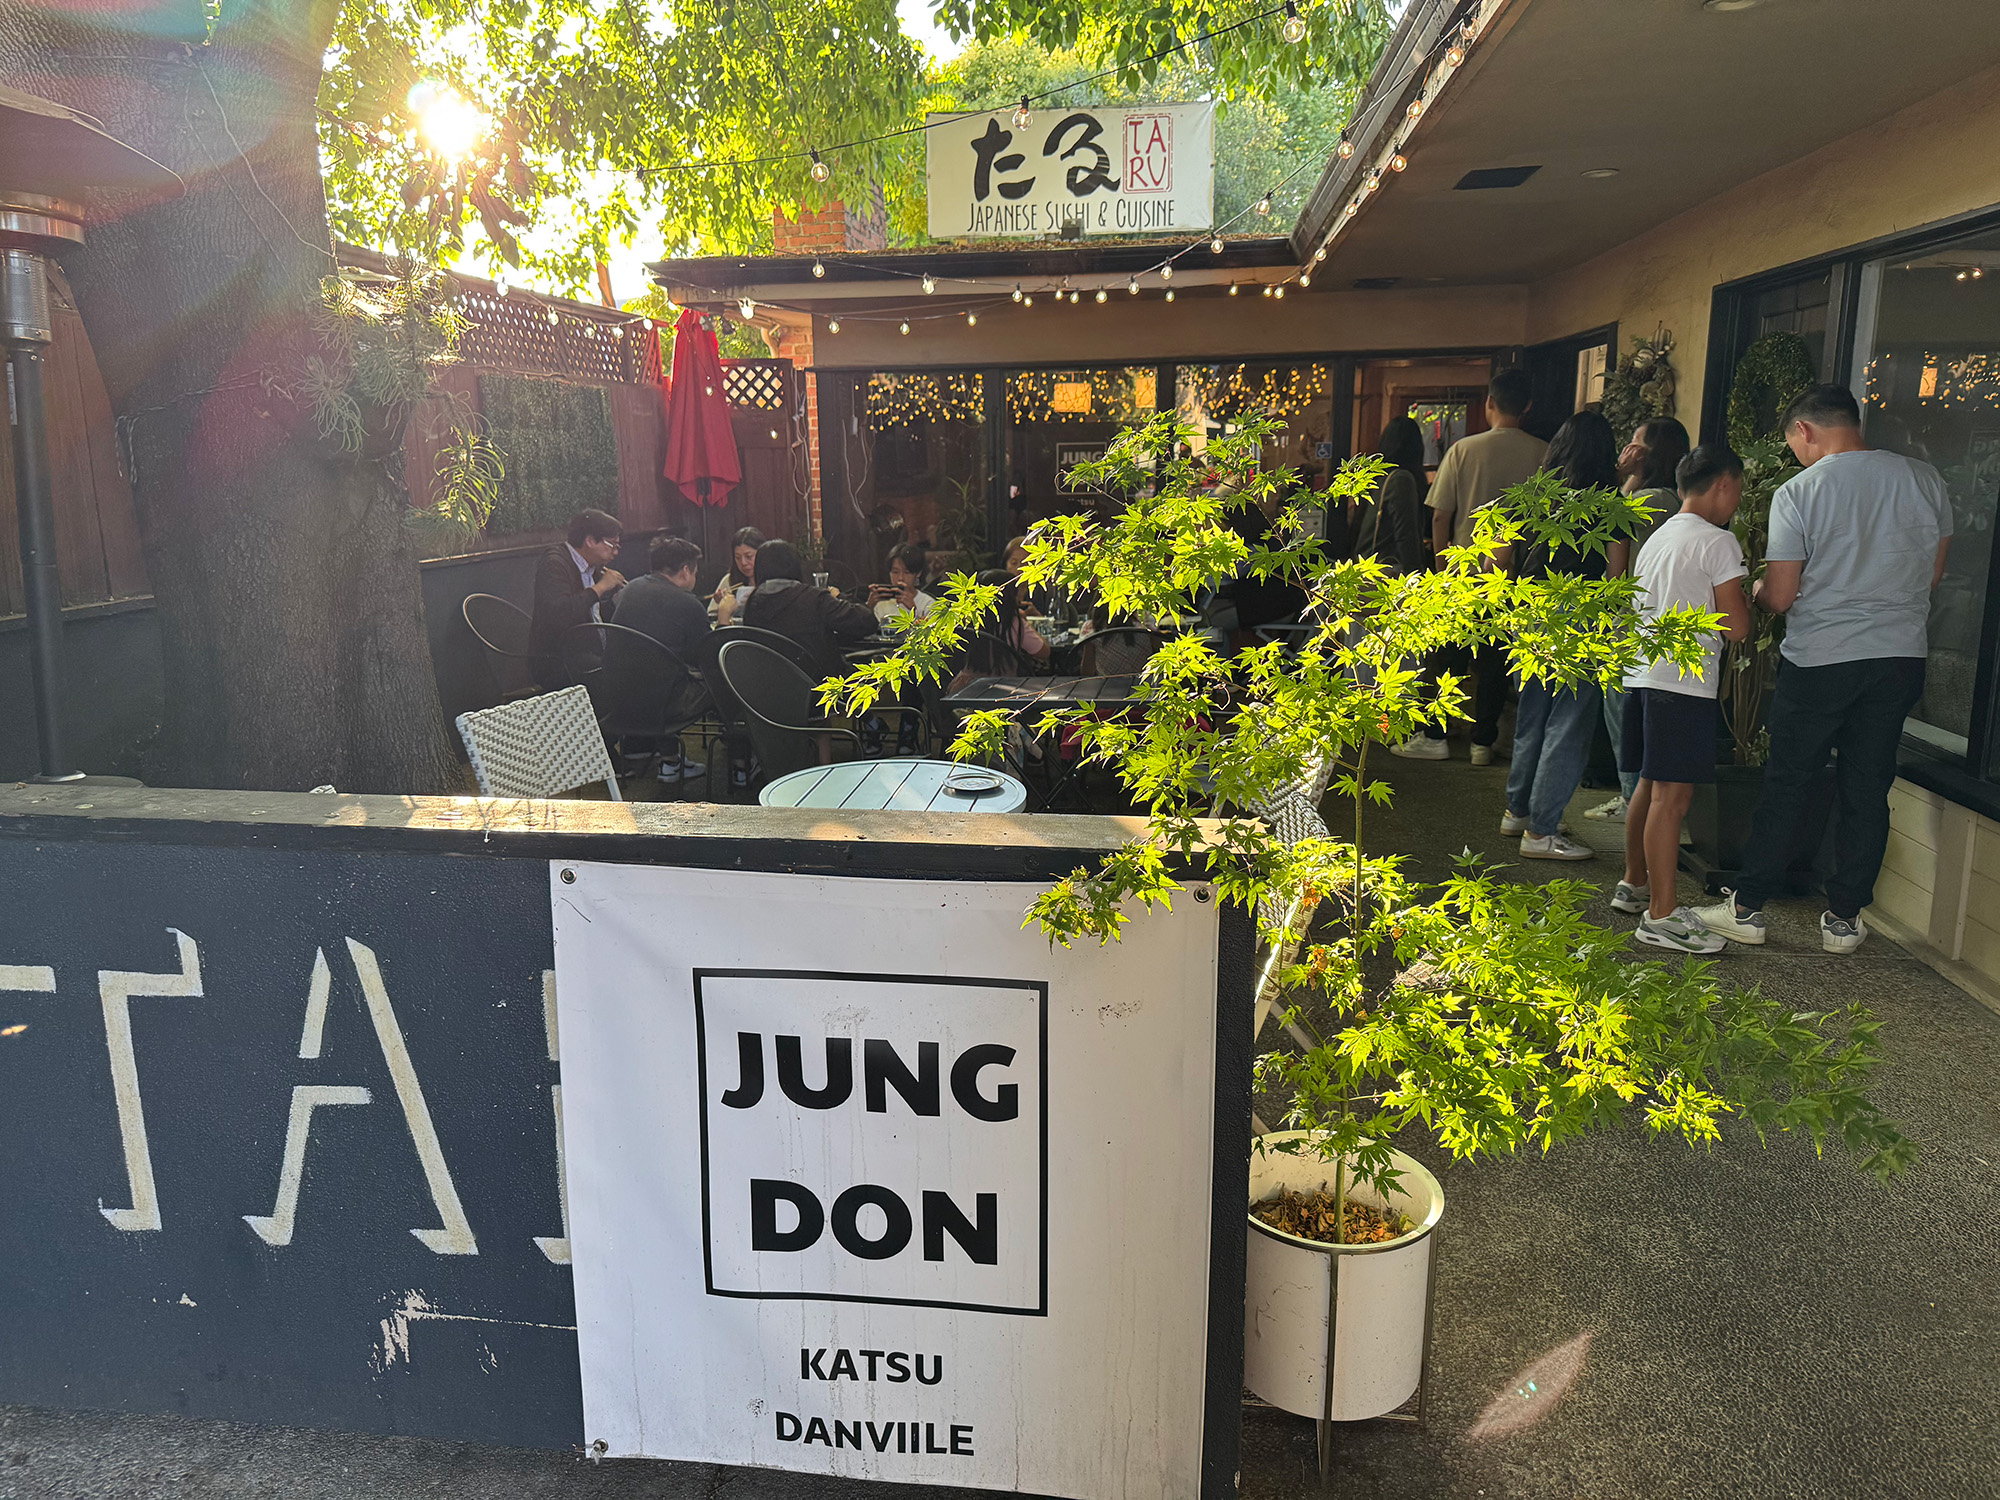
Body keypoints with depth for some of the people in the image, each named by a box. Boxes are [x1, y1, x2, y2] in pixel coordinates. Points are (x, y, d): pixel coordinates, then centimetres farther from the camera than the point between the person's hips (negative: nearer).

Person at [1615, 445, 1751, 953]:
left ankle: (1634, 885, 30)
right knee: (1672, 795, -9)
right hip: (1684, 681, -9)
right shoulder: (1718, 541, -7)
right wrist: (1745, 600, 10)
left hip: (1642, 672, 9)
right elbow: (1737, 627, -10)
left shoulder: (1657, 538, 19)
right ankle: (1661, 915, -8)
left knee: (1650, 785, 19)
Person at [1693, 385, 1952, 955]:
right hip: (1901, 655, 4)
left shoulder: (1797, 492, -11)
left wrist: (1756, 588, 11)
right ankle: (1844, 918, 17)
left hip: (1819, 658, -4)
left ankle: (1748, 907, 13)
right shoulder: (1925, 479, 2)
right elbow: (1934, 573, 12)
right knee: (1867, 792, 10)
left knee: (1784, 786, 7)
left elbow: (1780, 597, -11)